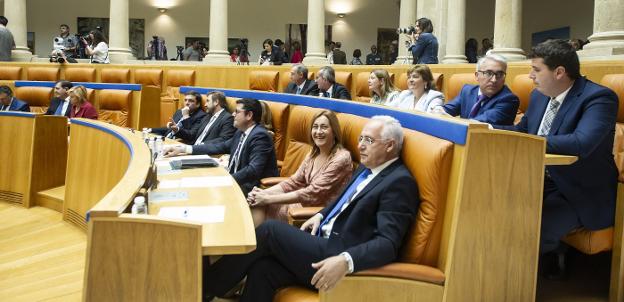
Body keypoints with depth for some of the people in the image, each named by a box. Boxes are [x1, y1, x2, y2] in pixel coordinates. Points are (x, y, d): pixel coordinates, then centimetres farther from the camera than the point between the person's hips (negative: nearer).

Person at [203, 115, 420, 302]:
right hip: (325, 244, 8)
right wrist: (321, 215, 11)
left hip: (336, 260, -8)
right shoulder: (367, 168, 15)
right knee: (261, 269, -12)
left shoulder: (400, 182, -13)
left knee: (270, 230, -16)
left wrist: (345, 261, -37)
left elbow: (388, 243, -23)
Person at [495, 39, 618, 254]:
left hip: (581, 195, -8)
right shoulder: (539, 95, 8)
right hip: (541, 181, 8)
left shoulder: (598, 98, -17)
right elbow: (522, 129, 21)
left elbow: (582, 143, -34)